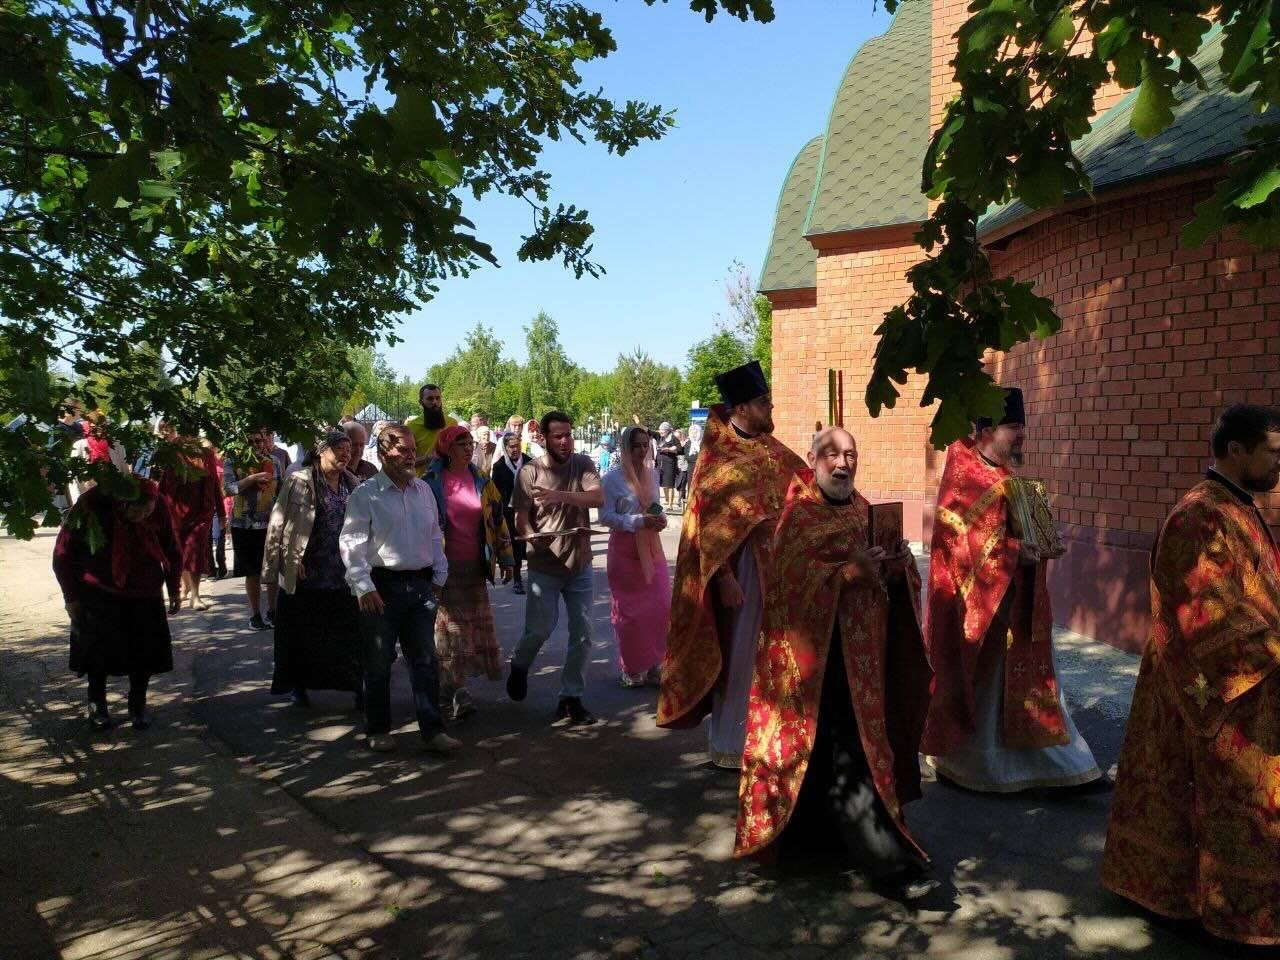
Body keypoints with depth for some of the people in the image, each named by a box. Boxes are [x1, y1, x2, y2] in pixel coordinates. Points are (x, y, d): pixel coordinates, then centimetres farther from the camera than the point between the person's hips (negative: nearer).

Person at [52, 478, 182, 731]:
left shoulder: (159, 512, -14)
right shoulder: (90, 509, -21)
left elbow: (173, 552, 4)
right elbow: (63, 556, -8)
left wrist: (174, 590, 6)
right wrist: (71, 597, -6)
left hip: (144, 597, 2)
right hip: (99, 598, -2)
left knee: (144, 652, 0)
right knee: (99, 652, 0)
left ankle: (138, 704, 18)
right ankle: (96, 704, 22)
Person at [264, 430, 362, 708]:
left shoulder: (354, 484, 7)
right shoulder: (299, 481, -5)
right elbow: (278, 523, -6)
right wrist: (292, 560, -11)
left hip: (343, 575, 3)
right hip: (305, 576, -2)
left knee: (349, 633, 3)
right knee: (303, 634, 10)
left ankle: (358, 688, 11)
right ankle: (298, 685, 27)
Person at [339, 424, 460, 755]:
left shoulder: (424, 490, 12)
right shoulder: (365, 495, -5)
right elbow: (351, 544, -10)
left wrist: (439, 575, 13)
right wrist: (364, 587, -18)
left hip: (421, 586, 4)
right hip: (382, 588, -4)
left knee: (425, 661, 5)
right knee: (378, 663, 7)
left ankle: (432, 730, 10)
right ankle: (378, 730, 21)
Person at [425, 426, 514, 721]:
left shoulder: (482, 480, 8)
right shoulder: (431, 482, -4)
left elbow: (498, 519, 13)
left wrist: (505, 558, 12)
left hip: (474, 567, 4)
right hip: (443, 568, -4)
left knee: (475, 628, 7)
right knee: (449, 629, -3)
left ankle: (456, 688, 20)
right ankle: (449, 694, 7)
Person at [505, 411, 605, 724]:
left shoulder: (583, 465, -3)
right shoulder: (530, 472, -6)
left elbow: (598, 498, -20)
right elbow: (521, 521, -5)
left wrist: (559, 495, -32)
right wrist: (533, 537, -26)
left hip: (580, 563, 2)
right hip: (545, 565, -2)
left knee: (582, 634, 5)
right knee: (540, 628, -3)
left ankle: (571, 697, 20)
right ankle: (519, 666, 31)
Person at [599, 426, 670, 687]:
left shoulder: (652, 474, 8)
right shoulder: (612, 477, -9)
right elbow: (606, 516, -13)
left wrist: (660, 518, -4)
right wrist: (640, 521, -21)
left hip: (651, 546, 5)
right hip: (624, 547, -5)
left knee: (661, 606, 2)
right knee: (629, 609, 3)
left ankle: (654, 664, 17)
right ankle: (632, 669, 17)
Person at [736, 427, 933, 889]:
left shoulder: (864, 511, 14)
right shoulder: (797, 514, -4)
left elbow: (885, 578, 13)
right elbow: (796, 576, -16)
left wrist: (897, 563, -8)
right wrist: (848, 570, -26)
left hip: (861, 647, 6)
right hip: (818, 646, -6)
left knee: (845, 741, 10)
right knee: (845, 745, -8)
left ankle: (823, 831, 27)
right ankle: (879, 852, -6)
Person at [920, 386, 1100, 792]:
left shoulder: (1007, 477, 12)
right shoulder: (963, 478, -14)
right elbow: (958, 538, -22)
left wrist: (1040, 544, 2)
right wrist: (1013, 551, -24)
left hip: (1013, 600, 9)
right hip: (978, 600, -9)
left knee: (1021, 679, 12)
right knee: (979, 680, 3)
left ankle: (1054, 766, 19)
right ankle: (965, 759, 19)